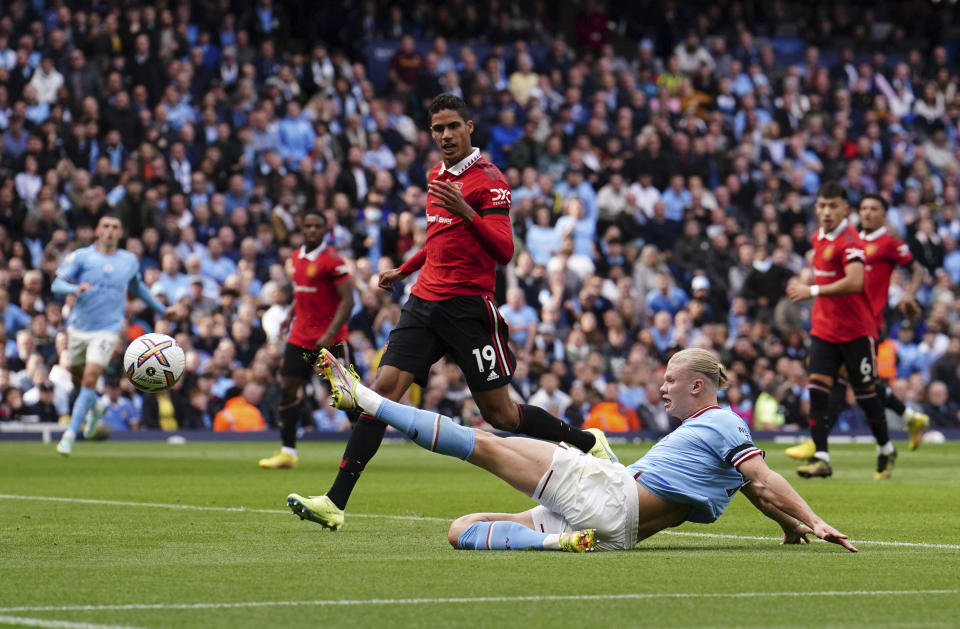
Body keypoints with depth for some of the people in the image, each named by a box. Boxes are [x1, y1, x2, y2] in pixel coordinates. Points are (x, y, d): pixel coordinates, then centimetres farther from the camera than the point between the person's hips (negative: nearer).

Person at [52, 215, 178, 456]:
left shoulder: (130, 261, 5)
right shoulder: (81, 256, -3)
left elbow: (138, 287, 24)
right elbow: (57, 284, -11)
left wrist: (163, 310, 28)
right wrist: (75, 289, -32)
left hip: (107, 330, -1)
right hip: (79, 327, 1)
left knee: (90, 379, -16)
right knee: (78, 377, 13)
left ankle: (70, 434, -12)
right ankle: (94, 408, 47)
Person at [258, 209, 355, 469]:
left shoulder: (332, 260, -12)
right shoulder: (296, 258, 10)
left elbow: (347, 301, -16)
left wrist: (330, 334, -23)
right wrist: (290, 316, 12)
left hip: (330, 341, -7)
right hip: (301, 337, 7)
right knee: (288, 388, 0)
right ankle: (287, 452, 4)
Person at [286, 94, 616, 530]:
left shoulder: (488, 179, -8)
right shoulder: (437, 175, 16)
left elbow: (504, 252, -17)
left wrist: (465, 212, -29)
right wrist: (403, 270, 31)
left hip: (469, 306, -6)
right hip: (425, 300, 6)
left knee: (499, 413, -2)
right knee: (383, 388, -8)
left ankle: (588, 442, 20)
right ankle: (335, 502, -13)